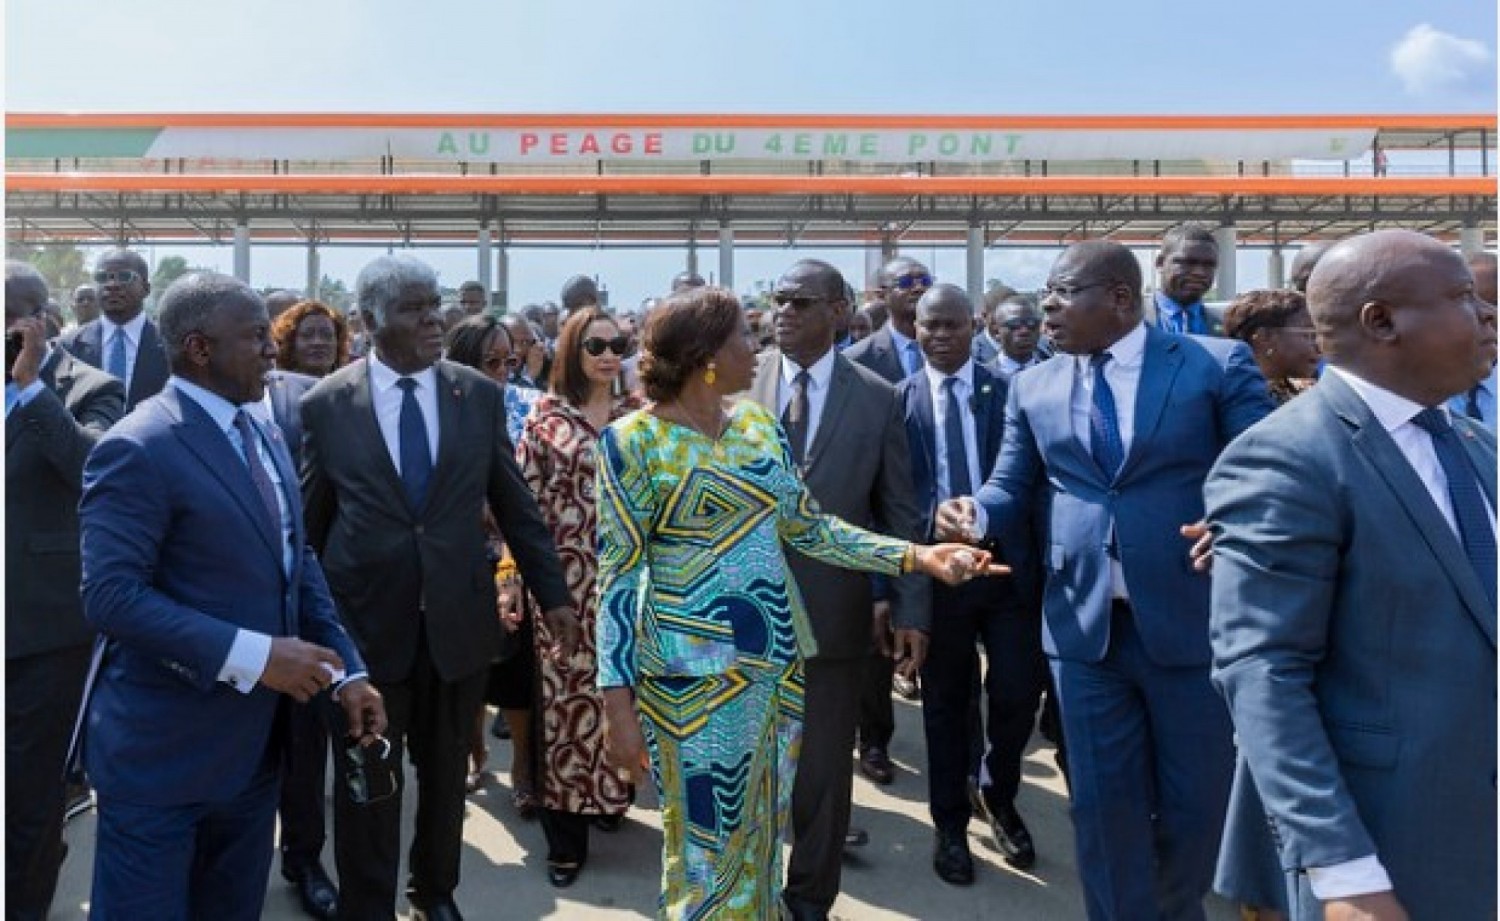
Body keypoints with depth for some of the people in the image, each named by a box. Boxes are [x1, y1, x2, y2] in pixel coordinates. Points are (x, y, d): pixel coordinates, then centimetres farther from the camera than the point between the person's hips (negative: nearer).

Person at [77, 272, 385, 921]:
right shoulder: (137, 449, -17)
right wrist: (253, 655, -26)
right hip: (161, 752, -7)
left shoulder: (265, 438, 10)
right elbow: (111, 596, -23)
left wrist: (348, 671, 2)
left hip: (255, 742, 8)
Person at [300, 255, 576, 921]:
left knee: (446, 772, 18)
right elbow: (309, 521, 2)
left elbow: (515, 505, 5)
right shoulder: (325, 404, -4)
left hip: (459, 618, 2)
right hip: (365, 621, -2)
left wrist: (552, 594, 5)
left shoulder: (481, 394, 0)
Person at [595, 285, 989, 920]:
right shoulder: (634, 441, -10)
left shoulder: (758, 422, 7)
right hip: (692, 671, -5)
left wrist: (920, 556, -2)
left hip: (778, 658, 6)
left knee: (761, 834, 18)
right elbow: (618, 577, -10)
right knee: (708, 845, 7)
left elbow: (809, 528, 7)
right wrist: (618, 704, -14)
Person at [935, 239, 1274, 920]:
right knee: (1105, 806, 10)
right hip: (1083, 625, 2)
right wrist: (974, 512, -11)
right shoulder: (1032, 386, 8)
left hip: (1192, 622, -1)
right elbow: (1012, 488, 10)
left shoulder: (1218, 363, -1)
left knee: (1195, 806, 14)